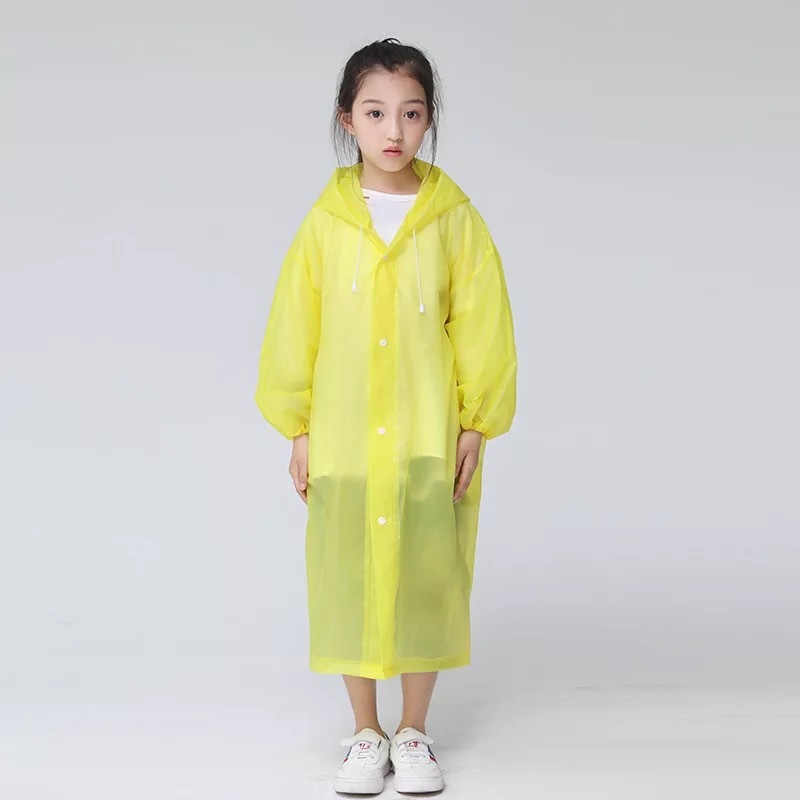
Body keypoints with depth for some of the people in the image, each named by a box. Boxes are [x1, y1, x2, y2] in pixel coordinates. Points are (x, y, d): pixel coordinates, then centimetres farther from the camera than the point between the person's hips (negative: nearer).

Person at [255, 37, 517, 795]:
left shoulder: (455, 218, -3)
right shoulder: (326, 221, -2)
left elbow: (481, 325, 0)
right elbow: (294, 325, 2)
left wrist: (476, 424, -1)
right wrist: (298, 428, 1)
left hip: (430, 440, 0)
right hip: (344, 440, 1)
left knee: (426, 579, 8)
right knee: (350, 581, 8)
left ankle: (413, 734, 25)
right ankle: (366, 735, 25)